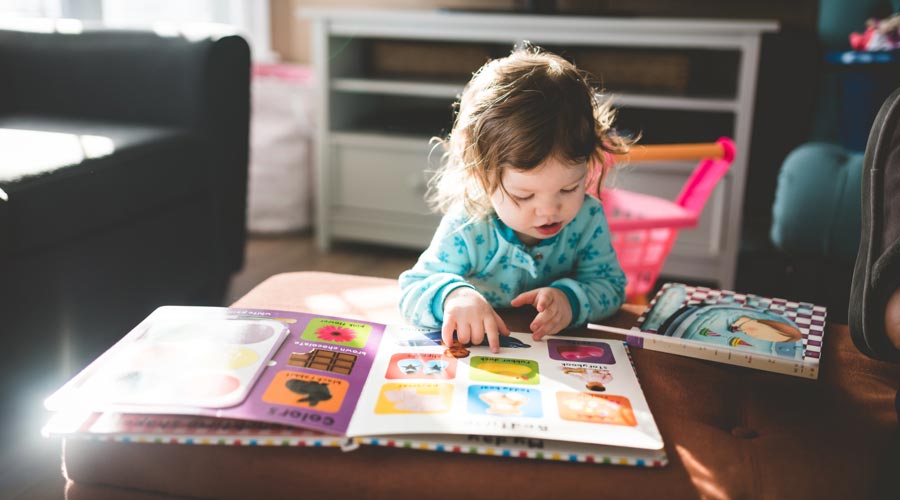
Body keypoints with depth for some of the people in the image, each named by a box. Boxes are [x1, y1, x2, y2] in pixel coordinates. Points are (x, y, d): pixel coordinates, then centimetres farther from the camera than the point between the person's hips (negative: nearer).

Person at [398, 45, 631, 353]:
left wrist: (571, 298, -26)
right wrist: (452, 295, -40)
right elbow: (412, 290, -17)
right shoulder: (466, 230, -19)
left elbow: (611, 286, -4)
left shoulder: (588, 219, -11)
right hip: (478, 357, -1)